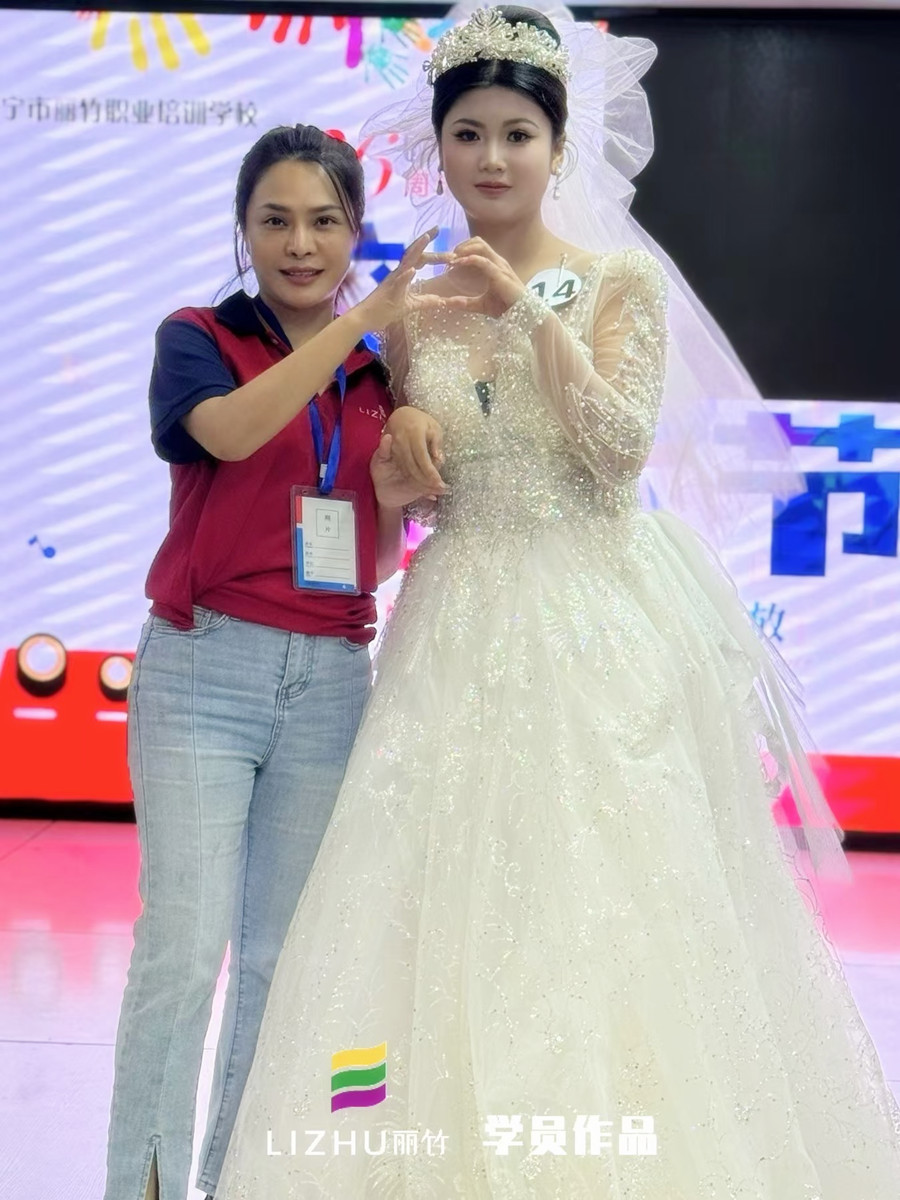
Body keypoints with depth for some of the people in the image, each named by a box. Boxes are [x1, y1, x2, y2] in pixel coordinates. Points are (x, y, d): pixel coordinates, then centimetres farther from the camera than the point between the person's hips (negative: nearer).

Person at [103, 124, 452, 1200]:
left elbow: (378, 560, 14)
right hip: (204, 670, -4)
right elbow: (226, 428, -21)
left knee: (283, 956, 8)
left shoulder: (384, 372, 12)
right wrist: (363, 319, -26)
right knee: (184, 948, -10)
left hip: (331, 680, 4)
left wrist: (395, 493, -7)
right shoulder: (198, 338, 2)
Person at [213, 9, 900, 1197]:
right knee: (454, 892, 0)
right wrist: (401, 429, -3)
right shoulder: (416, 299, 12)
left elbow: (621, 445, -11)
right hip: (461, 619, 4)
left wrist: (529, 310, -13)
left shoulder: (619, 277, 2)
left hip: (598, 616, -3)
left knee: (603, 889, -5)